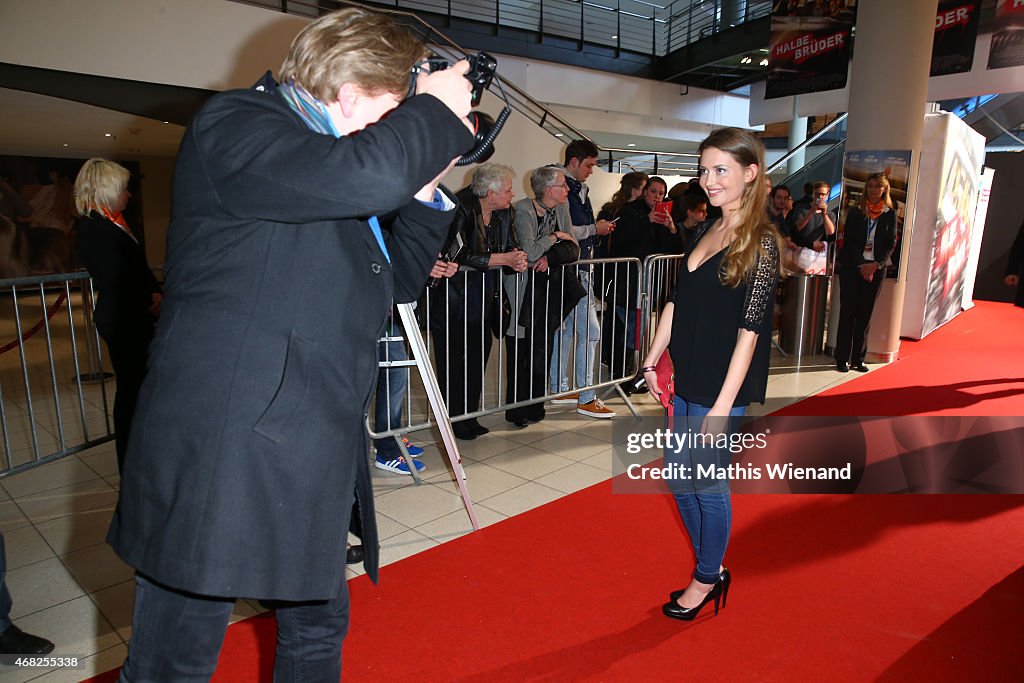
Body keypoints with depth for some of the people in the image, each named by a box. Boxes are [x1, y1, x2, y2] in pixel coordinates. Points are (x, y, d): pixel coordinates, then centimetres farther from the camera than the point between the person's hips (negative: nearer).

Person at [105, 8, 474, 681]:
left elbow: (396, 281, 18)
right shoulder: (234, 124, -11)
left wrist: (426, 189, 8)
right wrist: (437, 111, -13)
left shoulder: (340, 179, 15)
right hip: (217, 457, -8)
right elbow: (365, 174, -30)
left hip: (313, 460, 9)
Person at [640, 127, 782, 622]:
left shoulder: (761, 242, -13)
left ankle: (706, 580, 29)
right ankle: (713, 567, 36)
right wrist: (653, 358, 9)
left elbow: (750, 330, -17)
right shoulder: (705, 231, 9)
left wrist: (723, 405, -19)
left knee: (708, 485, 6)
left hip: (722, 387, -7)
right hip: (686, 382, 8)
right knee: (680, 481, 16)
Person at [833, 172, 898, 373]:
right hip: (851, 266, -1)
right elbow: (848, 241, -2)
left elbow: (891, 243, 4)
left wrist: (876, 264, -11)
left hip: (876, 268, 2)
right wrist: (860, 265, -11)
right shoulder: (855, 211, 3)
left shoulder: (890, 214, 7)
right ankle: (842, 359, 2)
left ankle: (858, 359, 9)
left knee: (865, 315, 4)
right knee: (848, 312, -2)